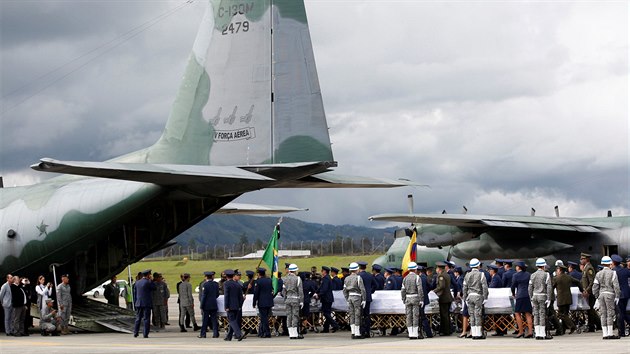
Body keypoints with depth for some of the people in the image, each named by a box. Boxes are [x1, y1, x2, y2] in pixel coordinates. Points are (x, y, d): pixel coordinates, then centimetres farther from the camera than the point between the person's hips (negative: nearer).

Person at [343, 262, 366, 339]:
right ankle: (357, 334, -5)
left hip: (350, 297, 6)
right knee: (357, 315, -4)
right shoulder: (358, 278, -8)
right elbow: (362, 289, -12)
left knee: (351, 315, 9)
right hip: (357, 297, -6)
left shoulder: (346, 279, 10)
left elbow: (345, 291, 12)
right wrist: (364, 300, -7)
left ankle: (353, 333, 10)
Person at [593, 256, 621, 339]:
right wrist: (617, 296, -5)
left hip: (601, 294, 5)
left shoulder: (598, 274, 10)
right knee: (610, 313, -3)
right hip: (610, 294, -5)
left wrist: (597, 296, 14)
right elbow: (616, 286, -9)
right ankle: (610, 334, -6)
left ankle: (605, 334, 5)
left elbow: (595, 287, 7)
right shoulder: (612, 273, -4)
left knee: (603, 314, 6)